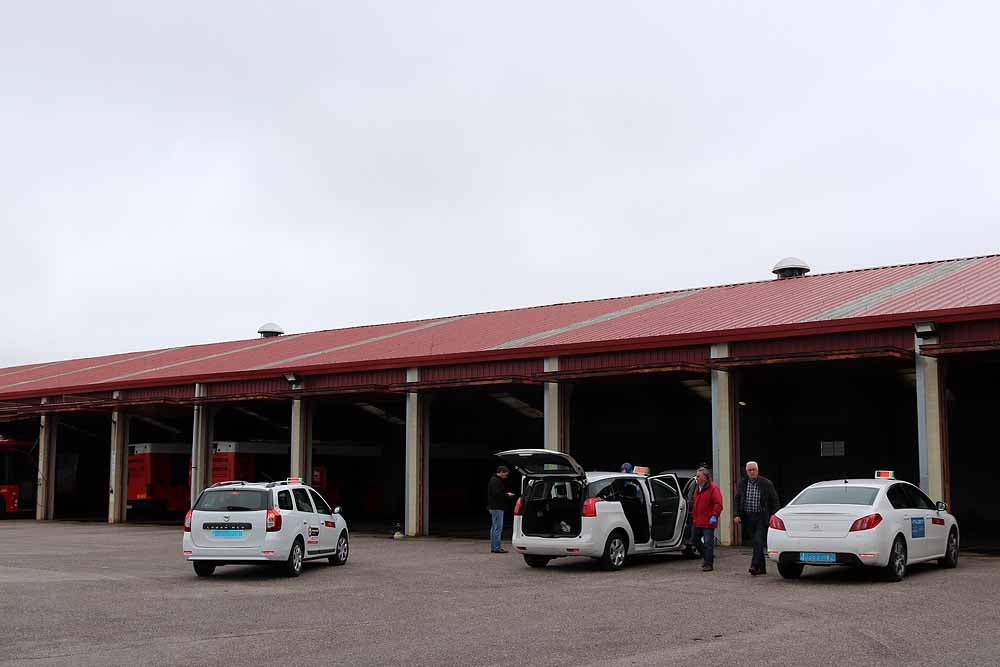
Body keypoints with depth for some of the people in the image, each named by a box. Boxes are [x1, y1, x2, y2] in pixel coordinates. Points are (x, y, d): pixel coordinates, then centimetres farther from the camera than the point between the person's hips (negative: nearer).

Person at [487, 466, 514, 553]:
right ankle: (496, 548, -9)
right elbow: (497, 494, -24)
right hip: (497, 508, -11)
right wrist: (507, 495, -12)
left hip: (494, 507, 11)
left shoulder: (494, 480, 18)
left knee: (494, 528, 13)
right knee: (498, 528, -9)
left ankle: (493, 547, 18)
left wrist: (506, 494, 9)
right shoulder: (496, 481, -16)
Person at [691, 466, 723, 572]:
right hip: (697, 521, 9)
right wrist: (693, 515, 20)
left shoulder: (713, 488, -13)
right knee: (695, 539, 15)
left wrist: (714, 516, -24)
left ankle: (709, 564, 3)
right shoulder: (697, 487, 14)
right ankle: (706, 556, 33)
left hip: (708, 522, -9)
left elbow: (718, 504, -17)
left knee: (708, 542, -4)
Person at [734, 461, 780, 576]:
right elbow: (737, 500, 12)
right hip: (748, 517, 4)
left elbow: (775, 501, -1)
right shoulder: (742, 483, 8)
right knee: (756, 543, 9)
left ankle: (755, 566, -19)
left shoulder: (766, 483, -2)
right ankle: (761, 567, 16)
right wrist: (736, 515, 0)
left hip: (762, 517, -4)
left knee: (758, 541, -14)